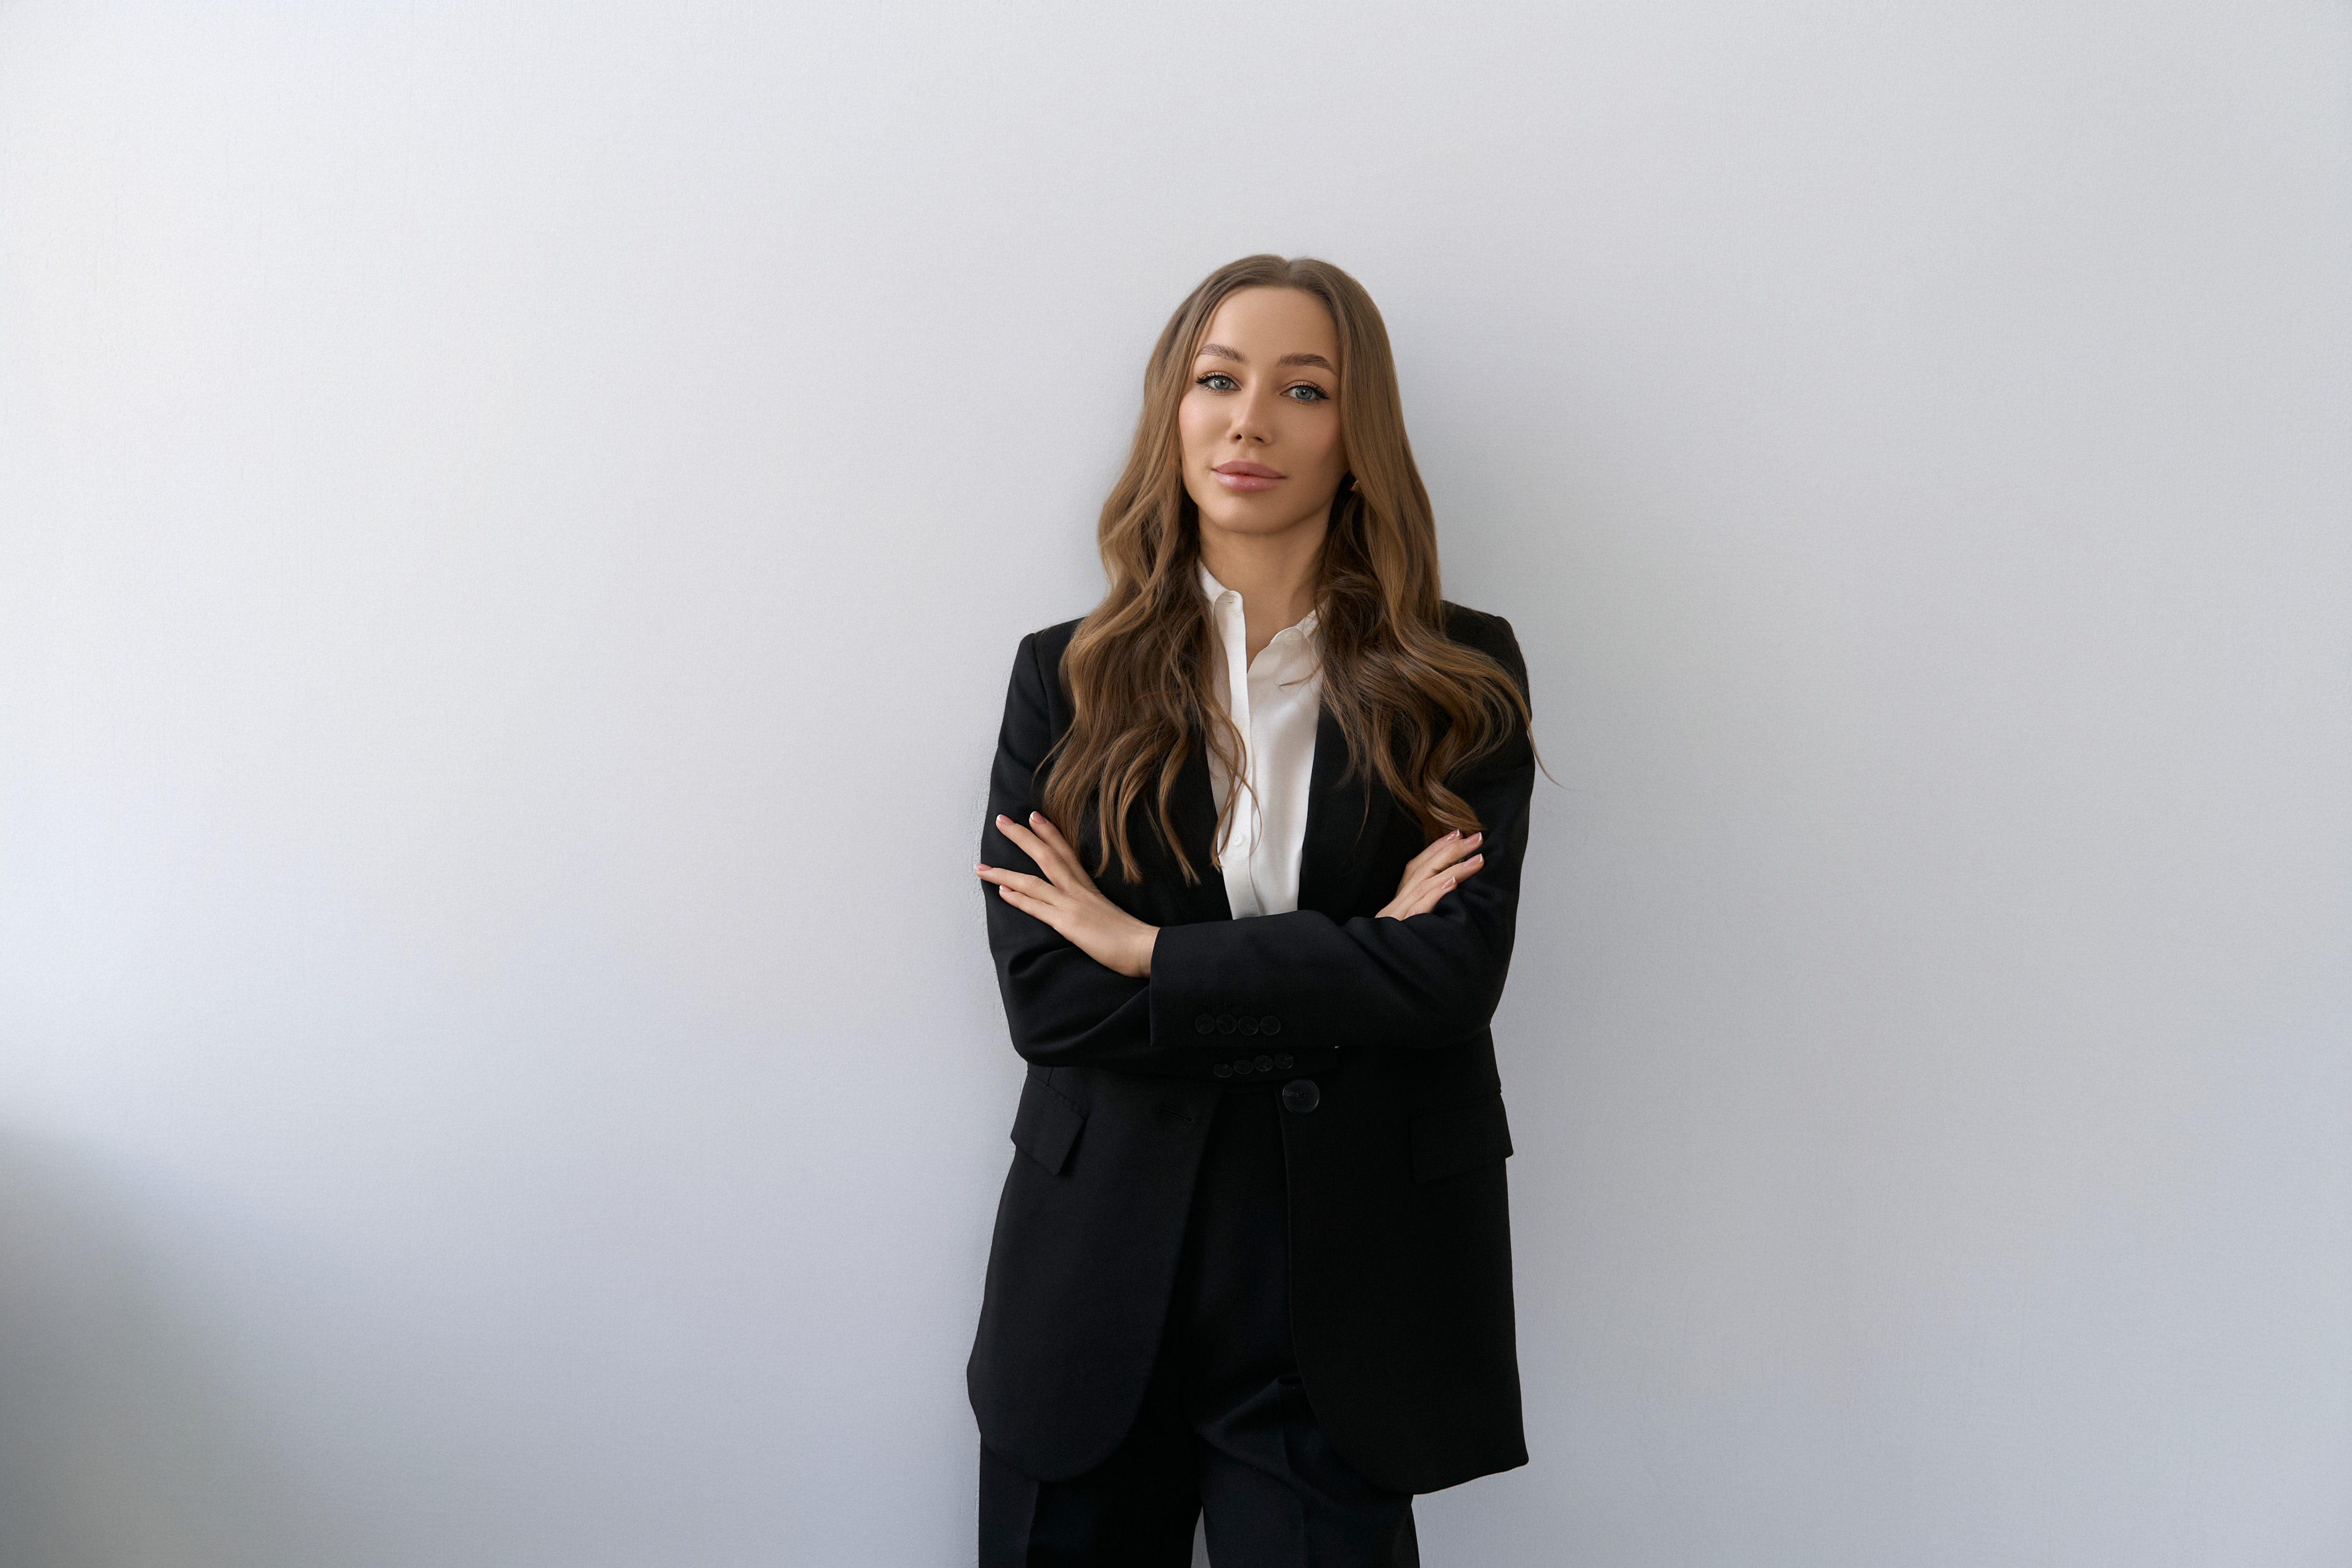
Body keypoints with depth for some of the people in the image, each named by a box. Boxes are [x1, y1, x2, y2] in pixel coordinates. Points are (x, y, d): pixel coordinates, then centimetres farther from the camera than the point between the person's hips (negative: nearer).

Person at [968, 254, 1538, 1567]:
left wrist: (1147, 949, -12)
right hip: (1100, 1279, 2)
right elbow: (1042, 998, -8)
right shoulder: (1067, 678, 2)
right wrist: (1349, 972, -13)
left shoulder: (1463, 678, 0)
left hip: (1346, 1299, -1)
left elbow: (1459, 969, -13)